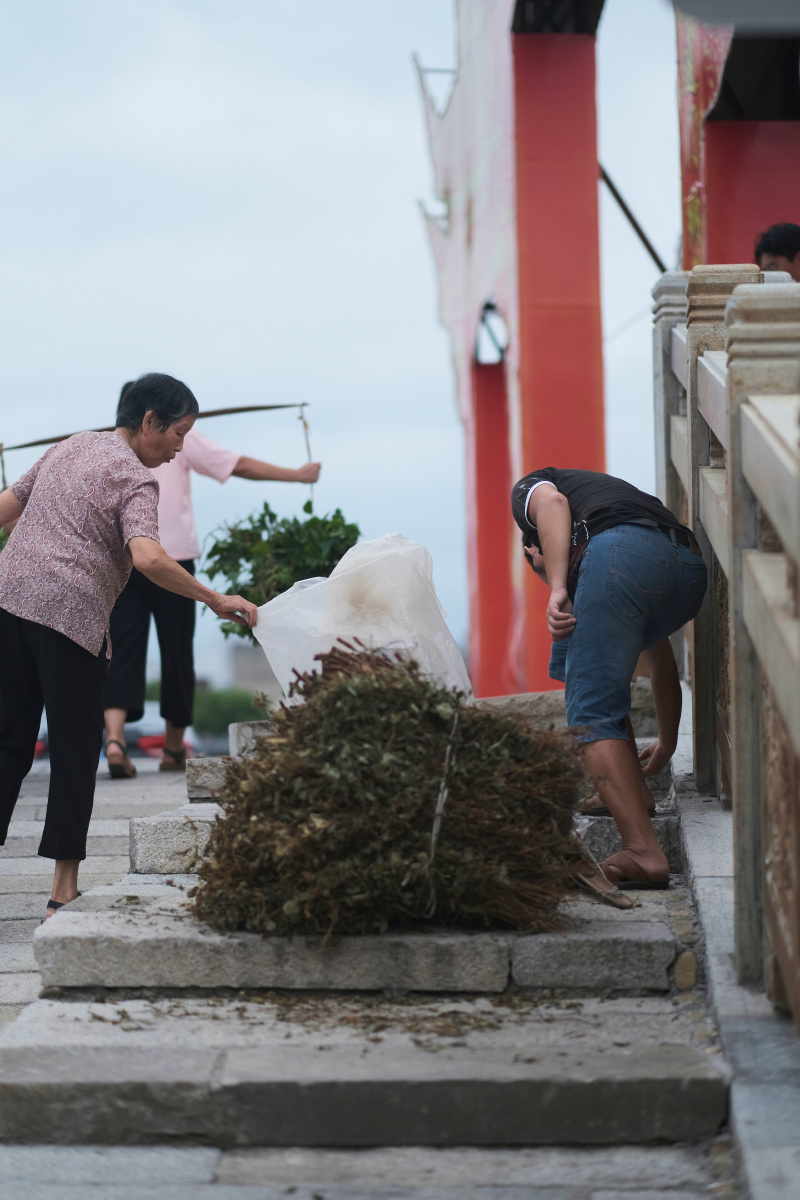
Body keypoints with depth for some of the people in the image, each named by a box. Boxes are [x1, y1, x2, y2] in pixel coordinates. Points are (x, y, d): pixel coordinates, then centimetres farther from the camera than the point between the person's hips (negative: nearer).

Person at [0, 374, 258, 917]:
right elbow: (147, 558, -23)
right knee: (75, 751, 2)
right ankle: (64, 892, 4)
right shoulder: (135, 479, -6)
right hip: (70, 615, -7)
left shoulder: (67, 448, 18)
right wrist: (216, 600, -18)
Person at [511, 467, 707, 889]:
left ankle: (642, 852, -16)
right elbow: (661, 659, 48)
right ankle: (631, 794, 31)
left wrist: (558, 588, -10)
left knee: (591, 714, -3)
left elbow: (552, 503, 0)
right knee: (572, 659, 30)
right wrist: (667, 742, 57)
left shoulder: (528, 488, 32)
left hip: (620, 554, -7)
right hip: (689, 570, 7)